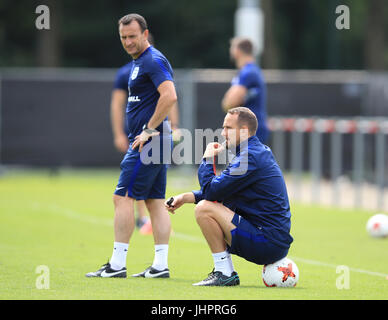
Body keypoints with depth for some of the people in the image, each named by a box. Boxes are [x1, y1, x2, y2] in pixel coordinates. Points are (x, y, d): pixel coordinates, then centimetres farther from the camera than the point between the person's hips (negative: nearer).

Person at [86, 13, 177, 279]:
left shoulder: (153, 60, -14)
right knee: (156, 201, 7)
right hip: (157, 142, 10)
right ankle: (161, 266, 7)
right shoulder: (139, 61, 18)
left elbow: (170, 96, -26)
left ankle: (117, 265, -7)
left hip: (148, 141, -10)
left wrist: (148, 130, -21)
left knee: (123, 197, -8)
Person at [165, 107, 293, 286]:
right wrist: (186, 197, 14)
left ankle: (224, 273, -10)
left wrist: (207, 158, -1)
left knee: (204, 209, -15)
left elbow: (211, 190, -17)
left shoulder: (250, 158, -16)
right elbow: (218, 191, 24)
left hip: (268, 243, -10)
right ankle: (228, 274, 18)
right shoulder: (258, 152, 17)